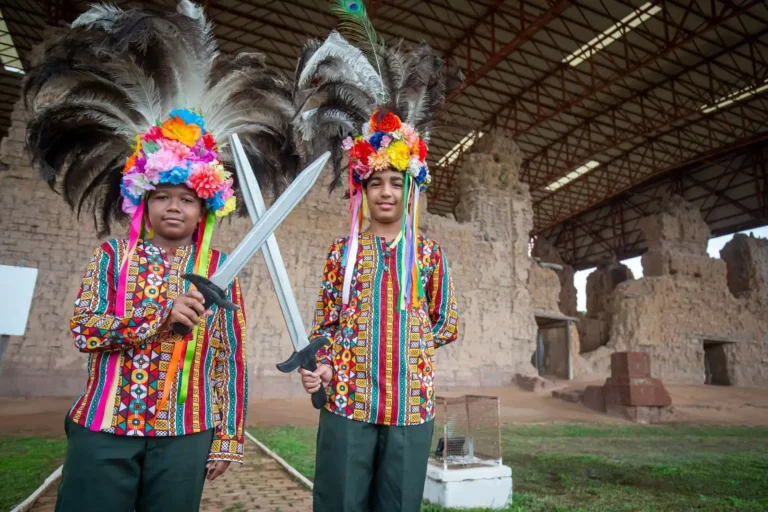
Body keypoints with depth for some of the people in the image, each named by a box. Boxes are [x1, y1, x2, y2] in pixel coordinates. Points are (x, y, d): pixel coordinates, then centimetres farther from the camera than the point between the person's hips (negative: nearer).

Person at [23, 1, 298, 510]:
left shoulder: (220, 270, 0)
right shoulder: (113, 255, 3)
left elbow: (231, 358, 0)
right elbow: (83, 330, -6)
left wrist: (227, 438, -1)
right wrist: (162, 314, -21)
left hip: (184, 434, 0)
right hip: (102, 428, 1)